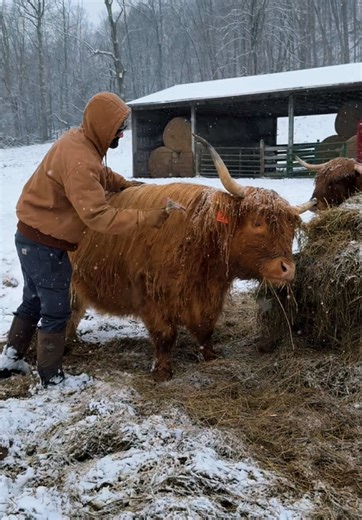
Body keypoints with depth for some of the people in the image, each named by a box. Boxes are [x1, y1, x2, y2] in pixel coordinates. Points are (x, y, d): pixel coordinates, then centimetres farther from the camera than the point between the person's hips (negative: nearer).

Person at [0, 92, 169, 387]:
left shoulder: (79, 140, 2)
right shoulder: (79, 160, -28)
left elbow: (99, 173, 24)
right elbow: (98, 216, -31)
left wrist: (125, 184, 14)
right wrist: (145, 218, -28)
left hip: (32, 236, 10)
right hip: (46, 244, -10)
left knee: (33, 301, 23)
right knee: (56, 311, 3)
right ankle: (51, 378, 16)